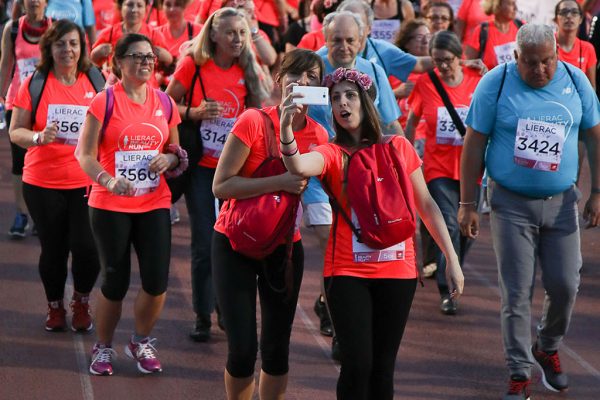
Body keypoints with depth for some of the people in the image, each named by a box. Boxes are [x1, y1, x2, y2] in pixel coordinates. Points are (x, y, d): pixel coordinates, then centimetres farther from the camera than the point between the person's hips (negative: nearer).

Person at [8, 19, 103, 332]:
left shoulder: (96, 81, 3)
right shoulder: (35, 84, -2)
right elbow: (16, 131, 0)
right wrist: (39, 137, -21)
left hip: (86, 182, 1)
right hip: (43, 183, -1)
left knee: (86, 247, -8)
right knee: (53, 249, 6)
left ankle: (81, 301, 20)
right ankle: (55, 306, 31)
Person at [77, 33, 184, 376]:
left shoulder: (165, 102, 6)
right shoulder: (105, 102, -7)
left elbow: (176, 150, 18)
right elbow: (85, 154, -10)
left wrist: (170, 159, -6)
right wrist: (108, 180, -27)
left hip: (155, 204, 3)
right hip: (110, 206, -3)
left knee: (157, 280, -6)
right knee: (116, 282, 2)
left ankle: (141, 342, 19)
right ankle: (104, 348, 24)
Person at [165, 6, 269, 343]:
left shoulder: (249, 71, 3)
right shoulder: (193, 66, -5)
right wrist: (194, 113, -17)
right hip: (202, 167, -2)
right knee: (205, 244, -1)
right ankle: (203, 316, 10)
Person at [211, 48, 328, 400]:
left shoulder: (319, 135, -2)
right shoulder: (254, 122, -17)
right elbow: (221, 186, -21)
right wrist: (280, 182, -27)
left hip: (285, 247, 4)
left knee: (277, 348, 6)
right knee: (243, 350, -7)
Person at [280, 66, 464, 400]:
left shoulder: (399, 147, 6)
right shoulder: (332, 154, 0)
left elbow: (426, 204, 11)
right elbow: (298, 167, -24)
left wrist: (452, 258, 7)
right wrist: (287, 128, -43)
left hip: (397, 271, 2)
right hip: (347, 272, -2)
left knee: (383, 367, 6)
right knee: (357, 364, -10)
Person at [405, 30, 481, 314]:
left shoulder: (477, 82, -4)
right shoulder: (425, 83, -3)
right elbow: (412, 121, 9)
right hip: (439, 168, -2)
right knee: (449, 226, -12)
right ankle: (448, 290, -8)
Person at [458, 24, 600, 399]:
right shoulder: (496, 83, -9)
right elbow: (474, 144, -5)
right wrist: (468, 204, -6)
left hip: (561, 202, 2)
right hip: (512, 203, -2)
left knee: (565, 286, 2)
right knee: (517, 293, -2)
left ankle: (548, 349, 29)